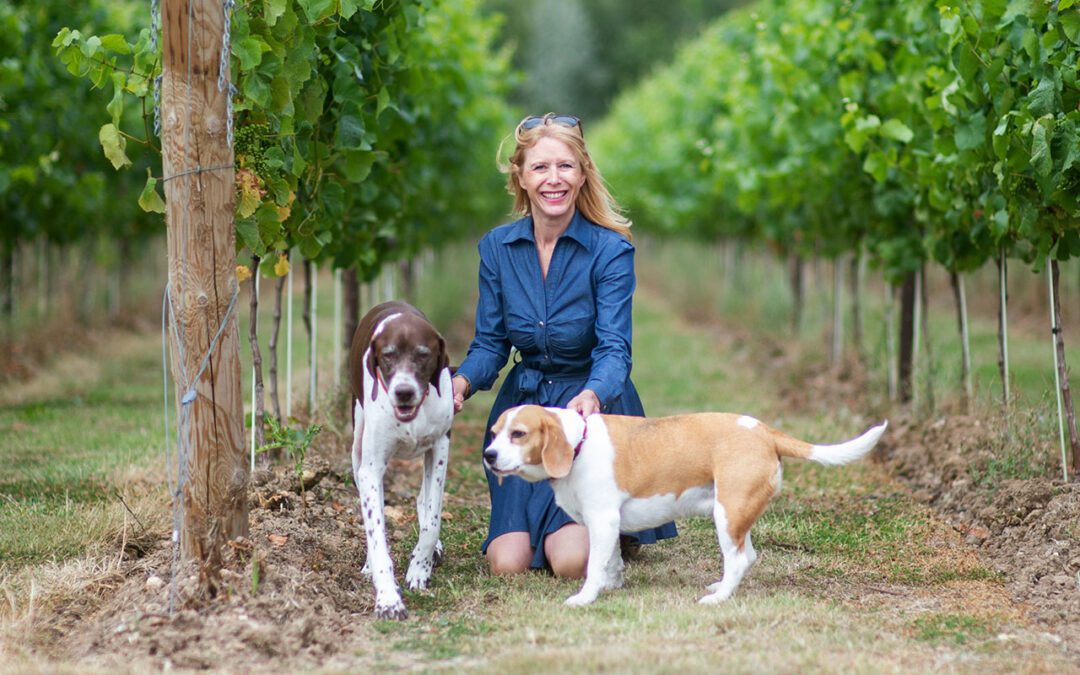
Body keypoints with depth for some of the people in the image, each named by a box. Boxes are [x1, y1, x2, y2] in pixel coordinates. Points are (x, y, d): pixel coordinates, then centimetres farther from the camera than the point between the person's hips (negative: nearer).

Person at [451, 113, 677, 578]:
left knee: (572, 562, -20)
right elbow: (490, 343, 3)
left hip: (594, 408, -3)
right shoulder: (497, 247, 0)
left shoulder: (610, 251, -12)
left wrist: (591, 396, -41)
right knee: (508, 564, -12)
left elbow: (614, 350, -19)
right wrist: (462, 381, -20)